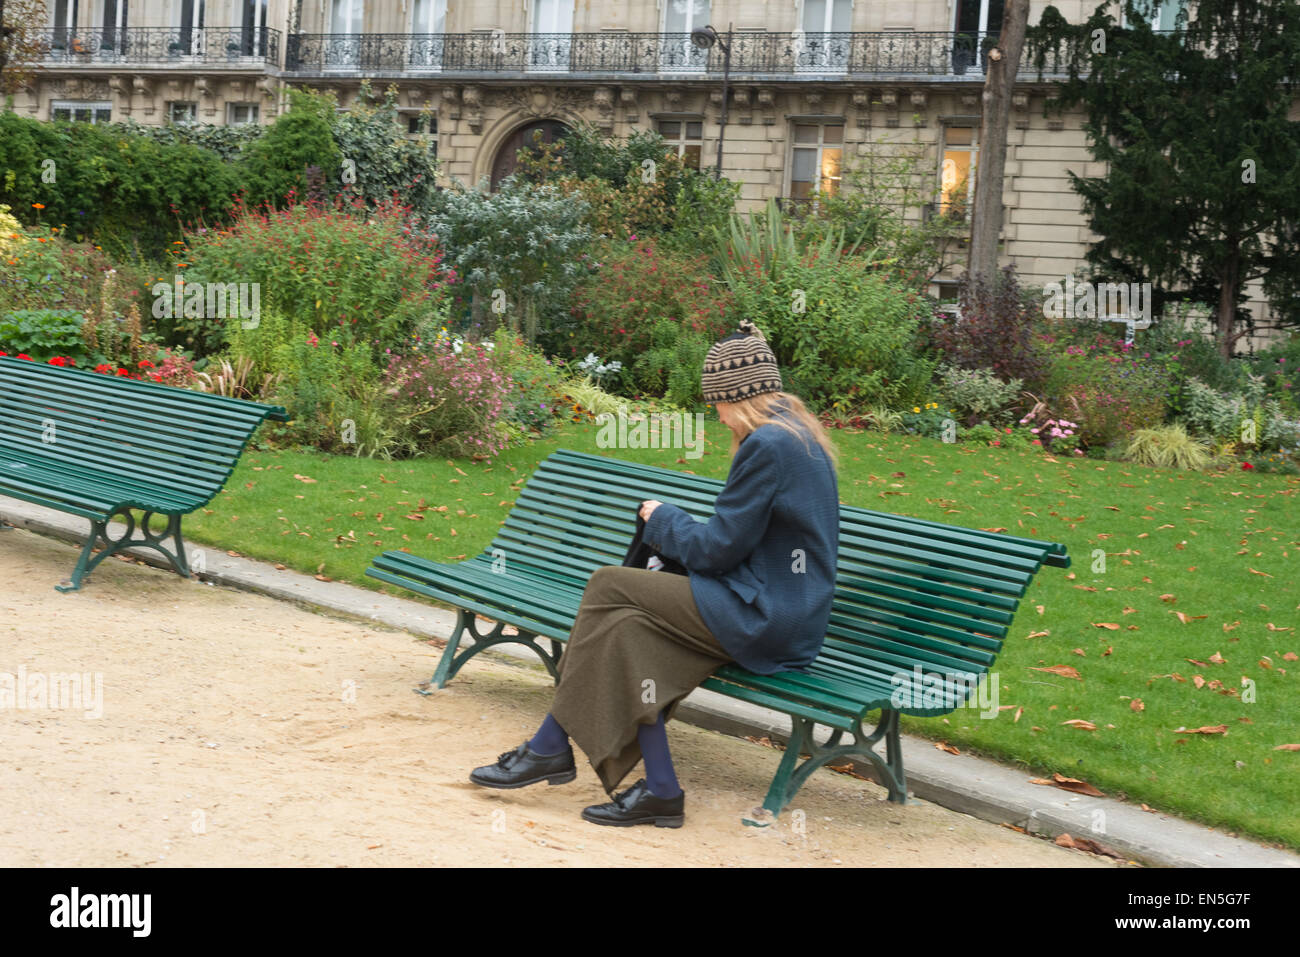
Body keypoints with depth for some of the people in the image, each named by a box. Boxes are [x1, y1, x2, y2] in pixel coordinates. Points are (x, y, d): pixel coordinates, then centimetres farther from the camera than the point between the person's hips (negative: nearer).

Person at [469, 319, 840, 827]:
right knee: (626, 625, 2)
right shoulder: (801, 433, 14)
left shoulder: (767, 445, -18)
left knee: (609, 586, -4)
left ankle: (550, 748, 6)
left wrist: (663, 519, 3)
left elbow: (718, 547, -14)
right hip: (788, 614, 10)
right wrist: (675, 531, 12)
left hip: (762, 621, -10)